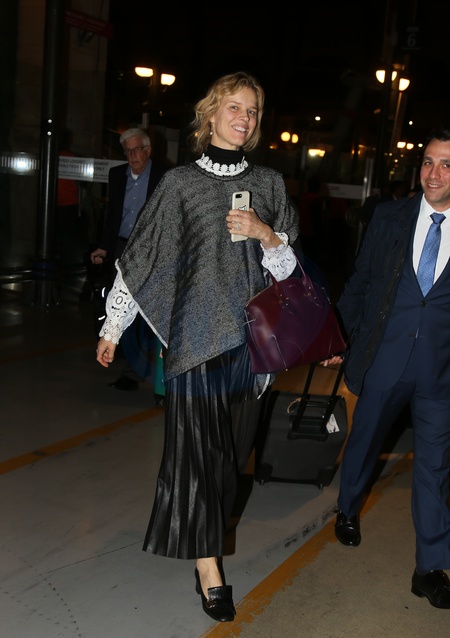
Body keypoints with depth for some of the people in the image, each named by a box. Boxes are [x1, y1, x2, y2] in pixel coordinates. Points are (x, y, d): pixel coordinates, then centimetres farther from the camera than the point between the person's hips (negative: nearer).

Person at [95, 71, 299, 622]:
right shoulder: (180, 182, 1)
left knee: (232, 443, 11)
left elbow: (288, 266, 9)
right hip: (196, 330, -3)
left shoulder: (269, 183, 8)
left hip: (251, 333, 3)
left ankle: (206, 528, 33)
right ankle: (209, 566, 8)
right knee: (197, 444, -2)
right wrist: (112, 327, 5)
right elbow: (140, 256, 3)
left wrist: (265, 234, -12)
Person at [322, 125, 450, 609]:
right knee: (364, 441, 19)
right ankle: (348, 511, 47)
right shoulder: (390, 218, -1)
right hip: (383, 359, 1)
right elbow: (359, 283, 5)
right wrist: (343, 338, 4)